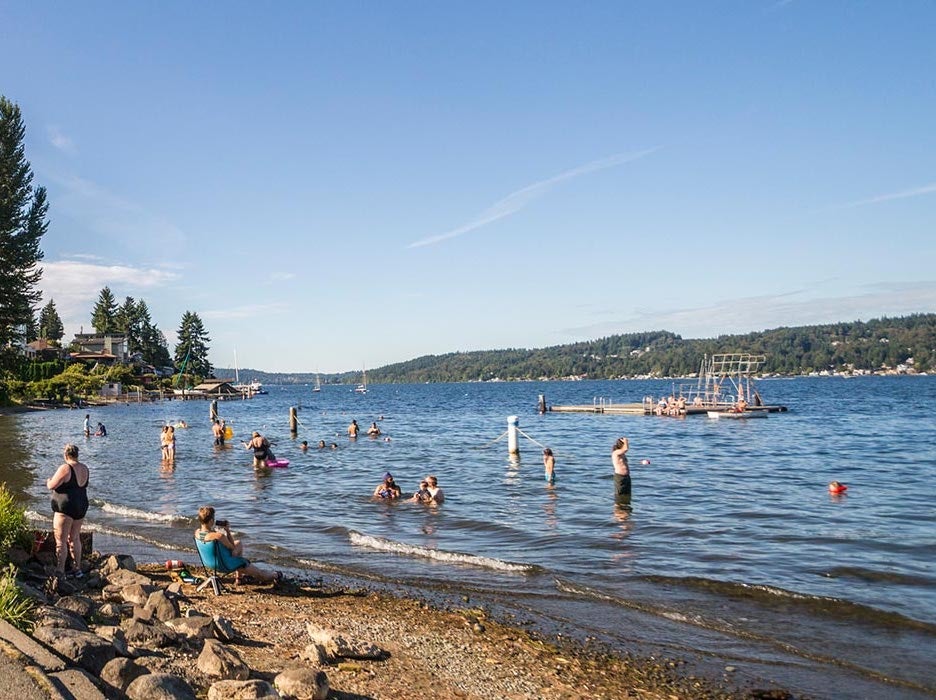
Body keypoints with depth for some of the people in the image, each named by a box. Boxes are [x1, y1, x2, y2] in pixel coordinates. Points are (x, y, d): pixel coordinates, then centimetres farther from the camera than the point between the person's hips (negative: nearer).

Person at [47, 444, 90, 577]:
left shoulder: (65, 468, -17)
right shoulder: (85, 469, 6)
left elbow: (51, 486, -14)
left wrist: (49, 480, 8)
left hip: (65, 508, -8)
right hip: (81, 506, 8)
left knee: (61, 541, -1)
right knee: (74, 538, 18)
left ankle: (60, 571, 1)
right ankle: (77, 569, 24)